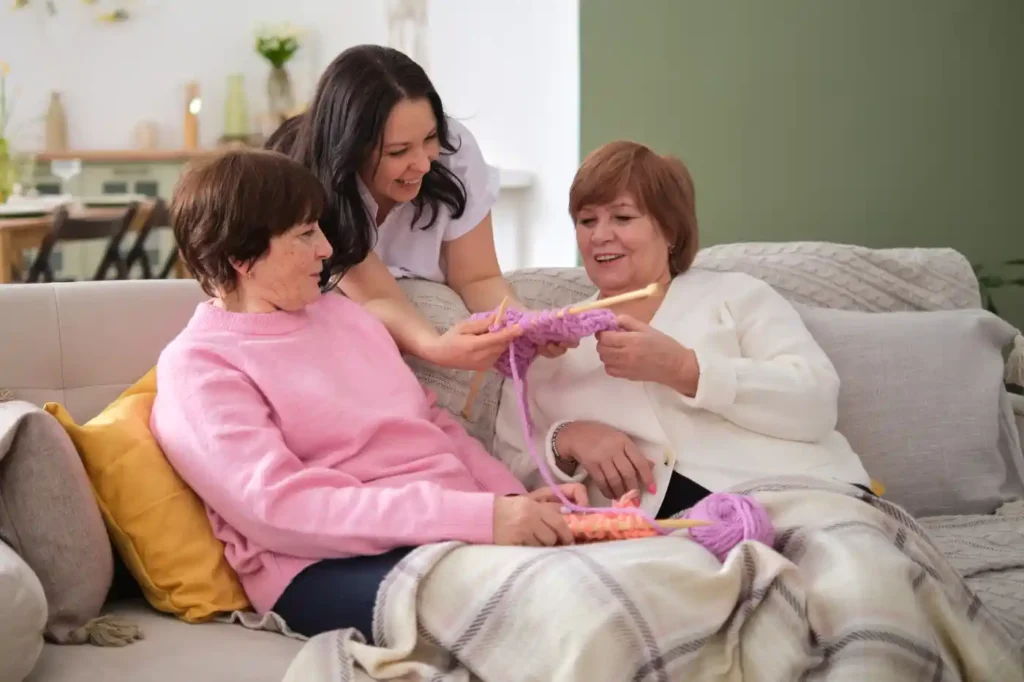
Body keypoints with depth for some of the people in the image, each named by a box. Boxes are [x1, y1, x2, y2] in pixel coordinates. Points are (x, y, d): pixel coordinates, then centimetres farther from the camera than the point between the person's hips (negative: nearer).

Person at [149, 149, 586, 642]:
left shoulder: (340, 312, 21)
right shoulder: (197, 365, -2)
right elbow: (279, 508, -16)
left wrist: (518, 500, 1)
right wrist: (480, 516, -24)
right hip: (330, 563, -7)